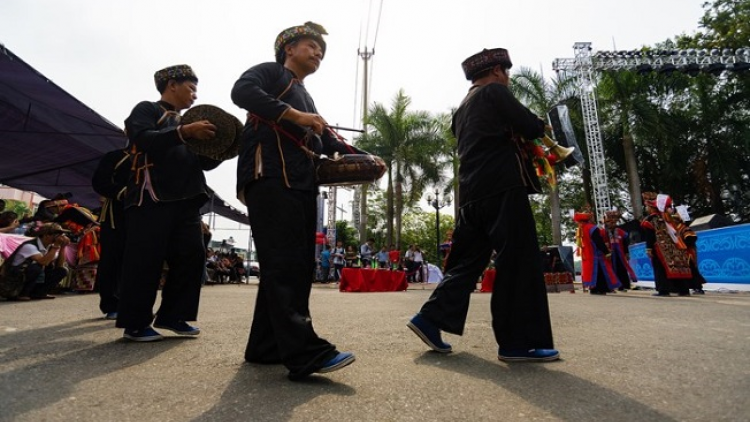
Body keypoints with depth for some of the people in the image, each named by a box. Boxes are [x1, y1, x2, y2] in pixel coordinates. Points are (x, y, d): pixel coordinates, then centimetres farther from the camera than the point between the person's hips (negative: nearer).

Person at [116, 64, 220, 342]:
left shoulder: (183, 123, 25)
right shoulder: (147, 109, 5)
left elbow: (204, 162, 19)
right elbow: (142, 140, -16)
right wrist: (185, 132, -25)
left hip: (186, 201, 7)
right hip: (151, 199, -7)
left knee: (191, 256, 2)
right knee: (146, 261, -4)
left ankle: (172, 316, 12)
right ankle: (135, 323, 7)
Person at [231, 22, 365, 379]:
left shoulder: (306, 100, 33)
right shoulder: (272, 72, 12)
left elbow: (328, 141, 20)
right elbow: (242, 91, -10)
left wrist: (363, 158, 4)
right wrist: (295, 116, -14)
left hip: (302, 186, 9)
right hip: (271, 179, -8)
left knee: (298, 267, 4)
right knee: (285, 265, -15)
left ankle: (266, 347, 13)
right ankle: (306, 353, -17)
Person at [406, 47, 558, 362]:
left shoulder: (462, 108, 24)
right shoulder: (494, 92, 1)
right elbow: (530, 128, -3)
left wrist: (511, 137, 25)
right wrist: (540, 125, 17)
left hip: (472, 194, 8)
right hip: (501, 189, -8)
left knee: (467, 262, 10)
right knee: (518, 262, -4)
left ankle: (431, 319, 6)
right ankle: (520, 341, 0)